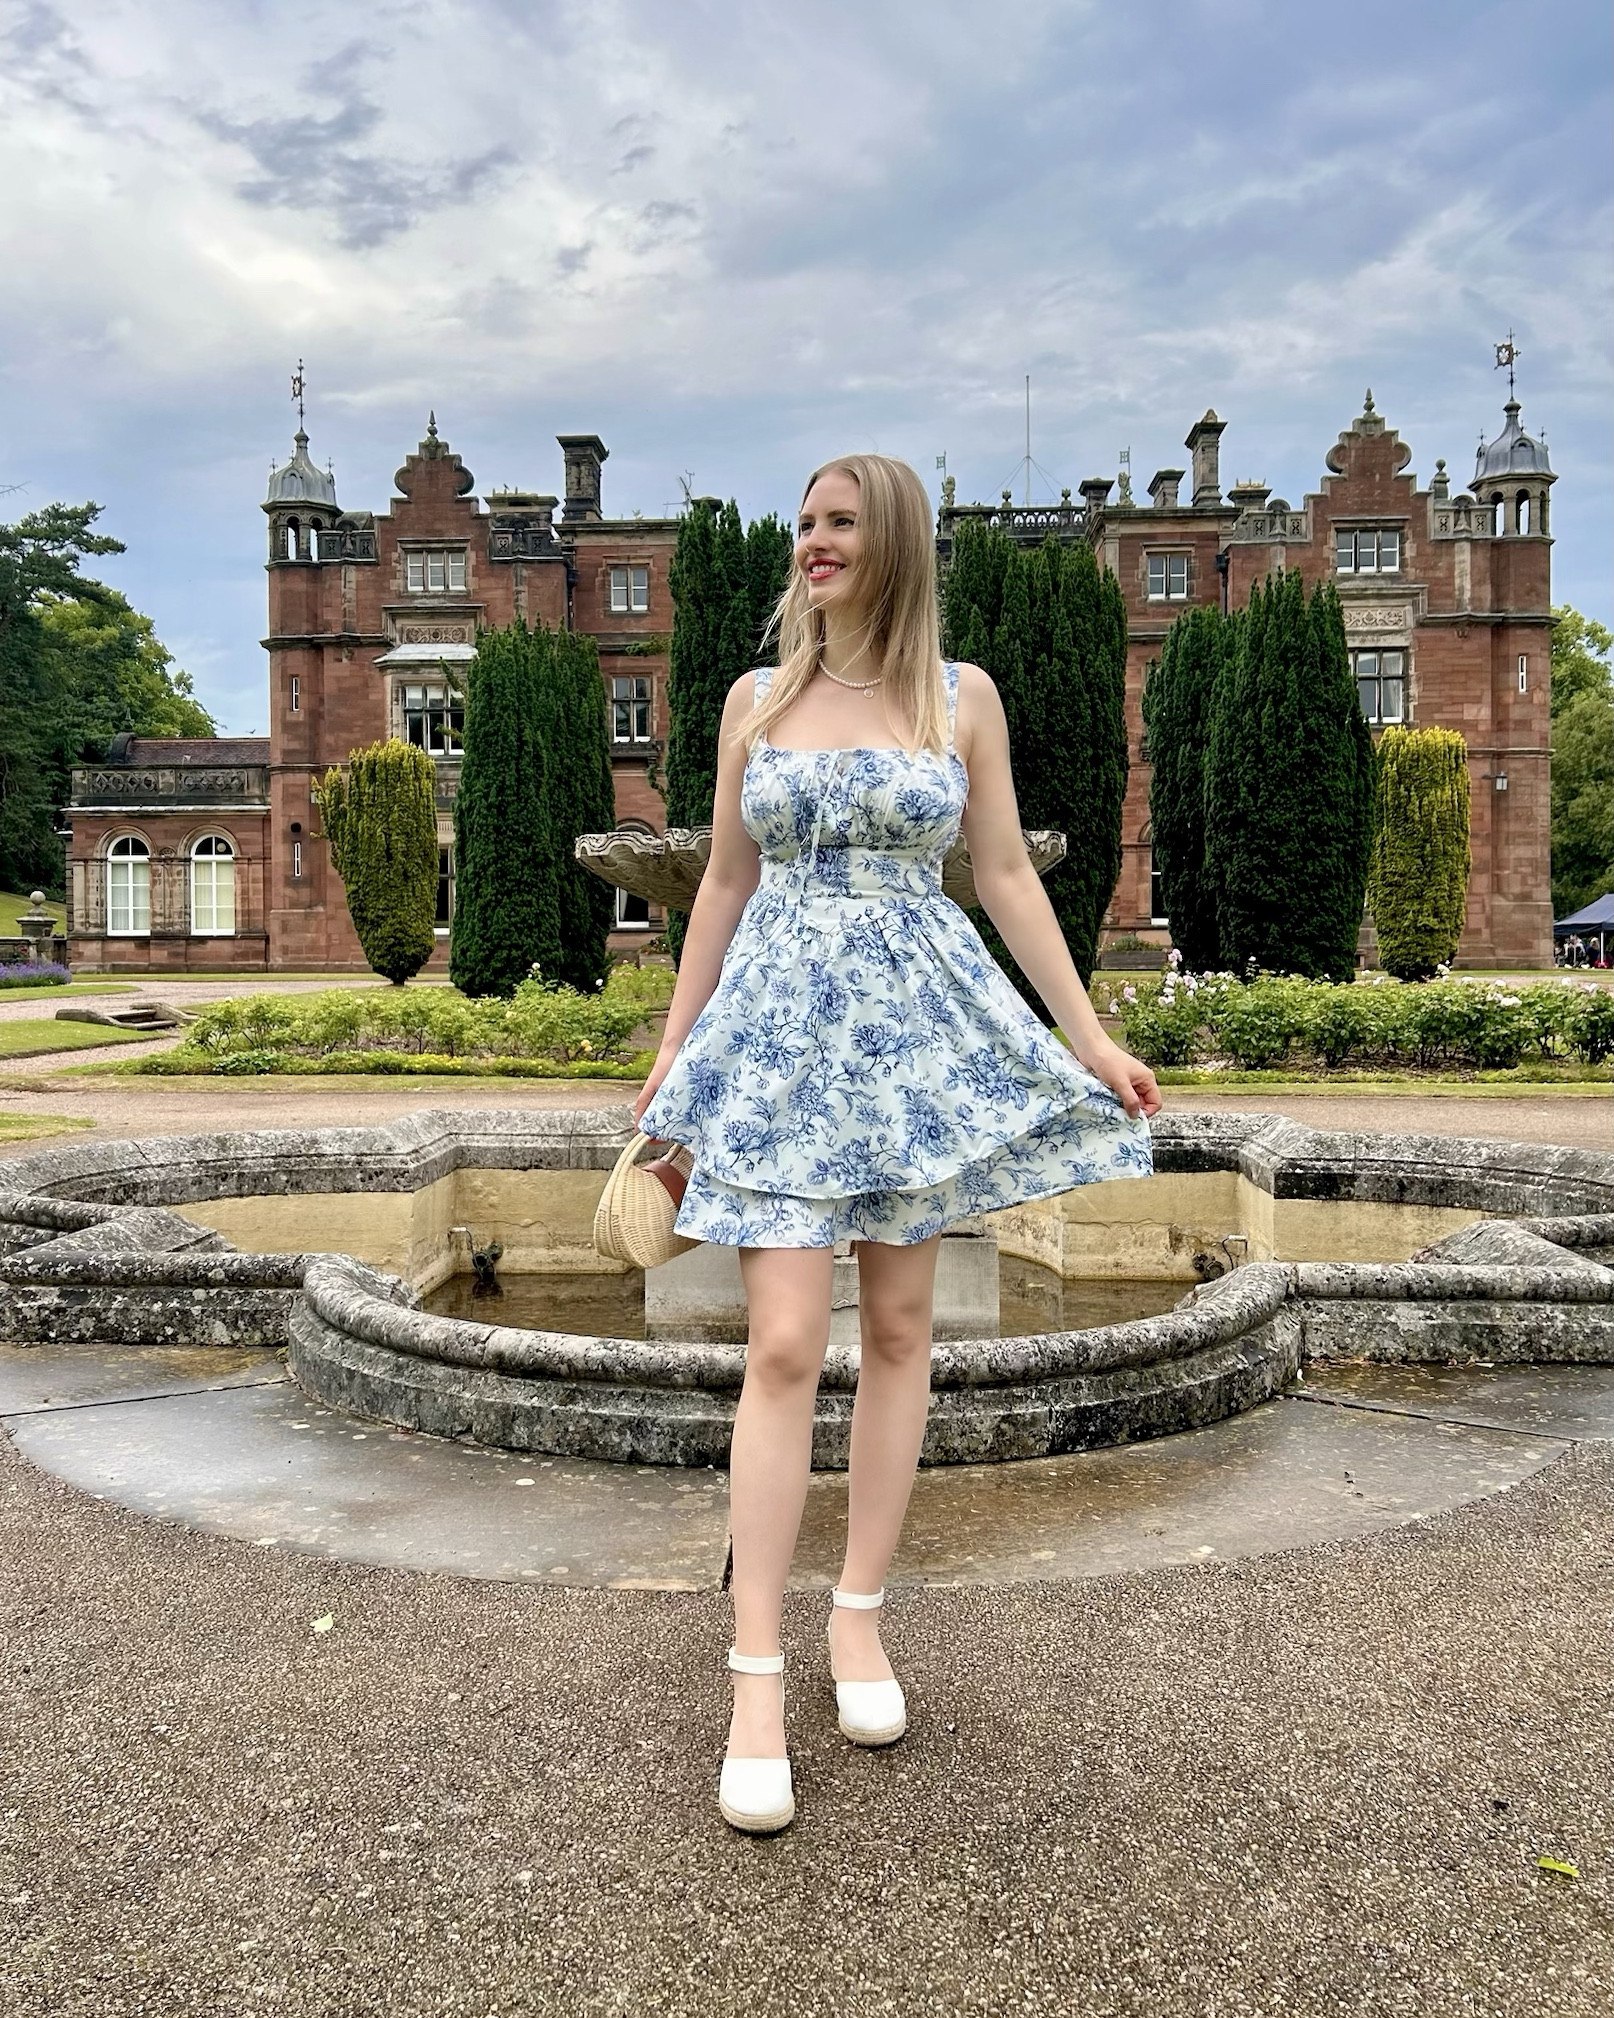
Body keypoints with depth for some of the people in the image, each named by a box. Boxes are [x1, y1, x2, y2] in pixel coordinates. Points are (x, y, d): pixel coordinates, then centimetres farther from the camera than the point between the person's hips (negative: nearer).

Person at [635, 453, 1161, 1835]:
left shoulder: (961, 697, 5)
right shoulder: (755, 698, 9)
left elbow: (1008, 878, 5)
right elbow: (725, 882, 12)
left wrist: (1093, 1038, 1)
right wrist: (673, 1045, 12)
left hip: (916, 1030, 1)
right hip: (777, 1029, 0)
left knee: (898, 1330, 6)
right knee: (786, 1346, -8)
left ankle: (860, 1618, 22)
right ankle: (758, 1677, 0)